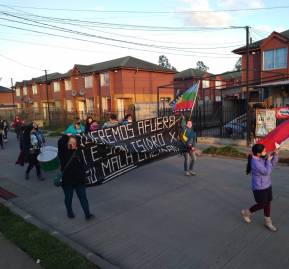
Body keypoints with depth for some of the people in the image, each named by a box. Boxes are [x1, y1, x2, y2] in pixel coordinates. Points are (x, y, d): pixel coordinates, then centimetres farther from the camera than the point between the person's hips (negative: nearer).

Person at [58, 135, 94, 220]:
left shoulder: (78, 152, 3)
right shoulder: (63, 152, -9)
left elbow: (82, 166, 7)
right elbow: (60, 142, -28)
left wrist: (83, 177, 4)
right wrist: (67, 136, -14)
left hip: (79, 180, 3)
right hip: (67, 180, -3)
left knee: (83, 197, 6)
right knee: (68, 197, 15)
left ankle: (87, 214, 14)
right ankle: (69, 212, 36)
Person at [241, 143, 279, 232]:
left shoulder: (262, 158, -3)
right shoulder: (255, 162, -29)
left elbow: (273, 163, 7)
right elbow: (267, 172, -24)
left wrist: (275, 154, -8)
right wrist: (268, 160, -17)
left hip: (267, 185, 8)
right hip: (259, 187, -8)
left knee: (268, 203, 15)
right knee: (262, 205, 3)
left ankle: (267, 222, 31)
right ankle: (246, 213, 26)